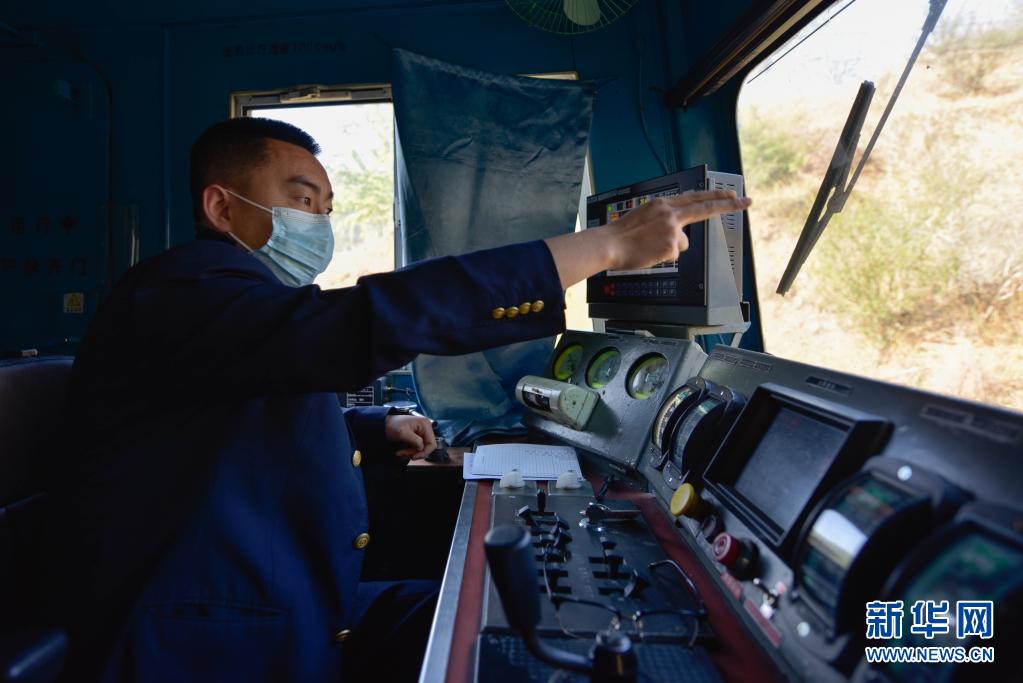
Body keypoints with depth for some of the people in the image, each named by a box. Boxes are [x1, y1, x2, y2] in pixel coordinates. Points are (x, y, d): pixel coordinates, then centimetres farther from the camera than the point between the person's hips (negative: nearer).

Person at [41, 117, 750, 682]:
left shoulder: (253, 308, 15)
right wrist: (610, 243, -32)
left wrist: (378, 428, 13)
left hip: (301, 610, 9)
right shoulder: (182, 290, -18)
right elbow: (366, 323, -34)